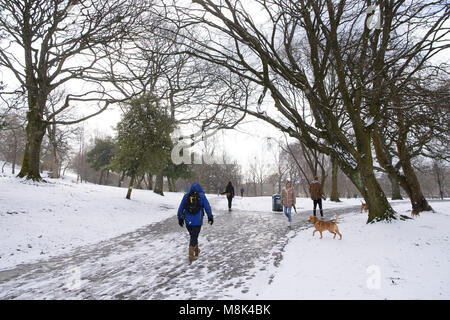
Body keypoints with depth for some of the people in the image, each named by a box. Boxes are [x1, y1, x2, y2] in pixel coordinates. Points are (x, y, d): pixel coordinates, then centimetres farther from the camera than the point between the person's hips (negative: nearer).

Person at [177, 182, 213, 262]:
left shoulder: (186, 196, 3)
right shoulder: (202, 196, -4)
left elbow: (180, 208, 6)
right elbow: (207, 208, -2)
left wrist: (180, 218, 16)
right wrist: (210, 217, 10)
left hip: (188, 221, 3)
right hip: (197, 221, -3)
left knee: (193, 236, 21)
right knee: (194, 237, 5)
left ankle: (196, 250, 37)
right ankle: (191, 255, 3)